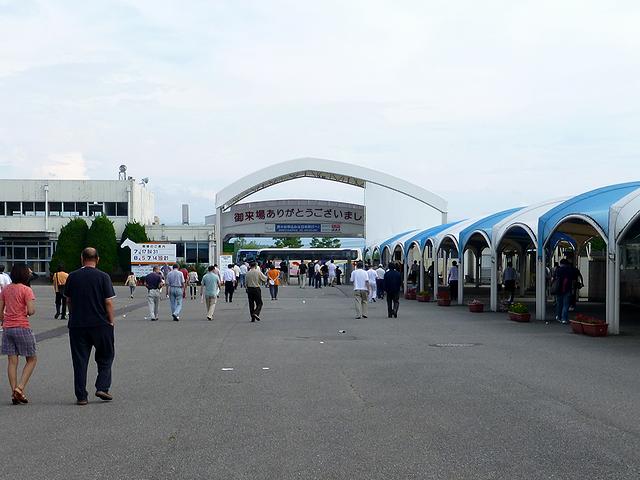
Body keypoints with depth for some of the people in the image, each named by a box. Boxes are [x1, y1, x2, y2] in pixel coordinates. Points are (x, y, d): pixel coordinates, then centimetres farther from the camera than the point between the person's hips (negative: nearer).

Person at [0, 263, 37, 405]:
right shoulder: (26, 290, -10)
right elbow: (31, 310, -19)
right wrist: (27, 313, 4)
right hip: (22, 328, -5)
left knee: (12, 361, 8)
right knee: (32, 360, 8)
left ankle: (14, 393, 7)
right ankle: (20, 388, -5)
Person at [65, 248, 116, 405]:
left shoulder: (72, 277, 2)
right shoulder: (103, 277, -6)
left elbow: (68, 300, 9)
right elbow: (109, 302, -8)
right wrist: (111, 321, 1)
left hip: (77, 325, 2)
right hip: (101, 324, -2)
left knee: (80, 360, 6)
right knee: (105, 357, 14)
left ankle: (81, 396, 6)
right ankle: (102, 387, 3)